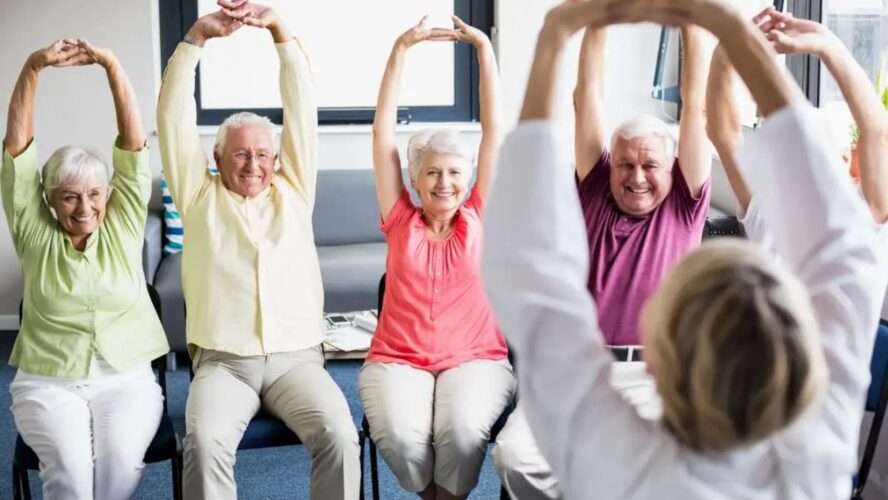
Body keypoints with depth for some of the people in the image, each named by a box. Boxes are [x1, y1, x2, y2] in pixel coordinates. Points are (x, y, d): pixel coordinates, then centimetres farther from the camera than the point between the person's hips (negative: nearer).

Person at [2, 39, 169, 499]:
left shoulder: (122, 227, 6)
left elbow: (133, 143, -3)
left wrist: (112, 66, -14)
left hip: (126, 379, 0)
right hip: (46, 382, 0)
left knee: (121, 458, -28)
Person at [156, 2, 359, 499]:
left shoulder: (293, 191, 13)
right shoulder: (200, 196, 11)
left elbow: (302, 108, 5)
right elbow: (174, 117, 3)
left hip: (297, 358, 1)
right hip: (222, 362, 0)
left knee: (339, 435, -25)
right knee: (205, 443, -29)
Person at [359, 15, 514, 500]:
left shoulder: (479, 219, 8)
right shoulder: (401, 222, 8)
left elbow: (493, 128, 4)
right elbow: (383, 130, 4)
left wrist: (484, 48, 1)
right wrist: (400, 49, 0)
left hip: (475, 358, 0)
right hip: (397, 360, 0)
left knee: (461, 430, -31)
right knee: (399, 435, -29)